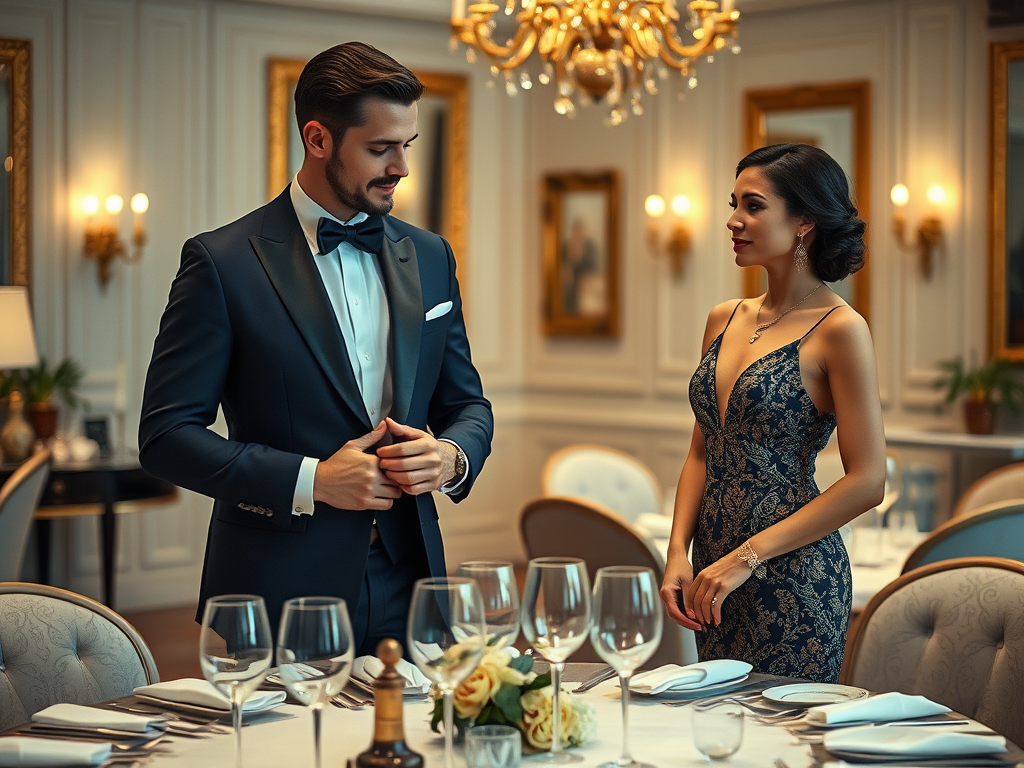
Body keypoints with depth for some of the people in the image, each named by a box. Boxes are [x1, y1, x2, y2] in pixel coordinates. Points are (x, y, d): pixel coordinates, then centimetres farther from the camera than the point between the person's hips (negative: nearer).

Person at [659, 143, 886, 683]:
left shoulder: (839, 330, -11)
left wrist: (747, 556, -15)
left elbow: (866, 483, -14)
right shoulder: (724, 320, 9)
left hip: (794, 576, -6)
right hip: (713, 571, 6)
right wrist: (678, 552, 0)